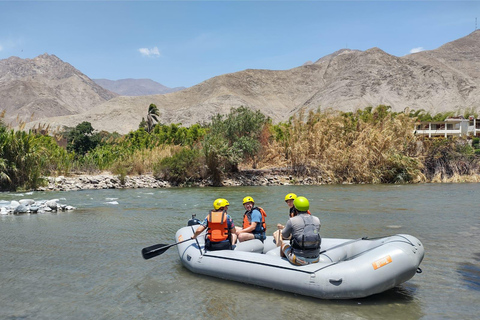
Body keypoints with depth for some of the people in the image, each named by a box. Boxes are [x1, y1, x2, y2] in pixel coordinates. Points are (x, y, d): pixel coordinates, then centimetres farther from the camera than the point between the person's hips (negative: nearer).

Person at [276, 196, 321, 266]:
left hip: (298, 260, -3)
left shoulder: (292, 221, -8)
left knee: (283, 244, 25)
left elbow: (285, 236, 8)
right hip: (315, 259, 4)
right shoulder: (317, 220, 3)